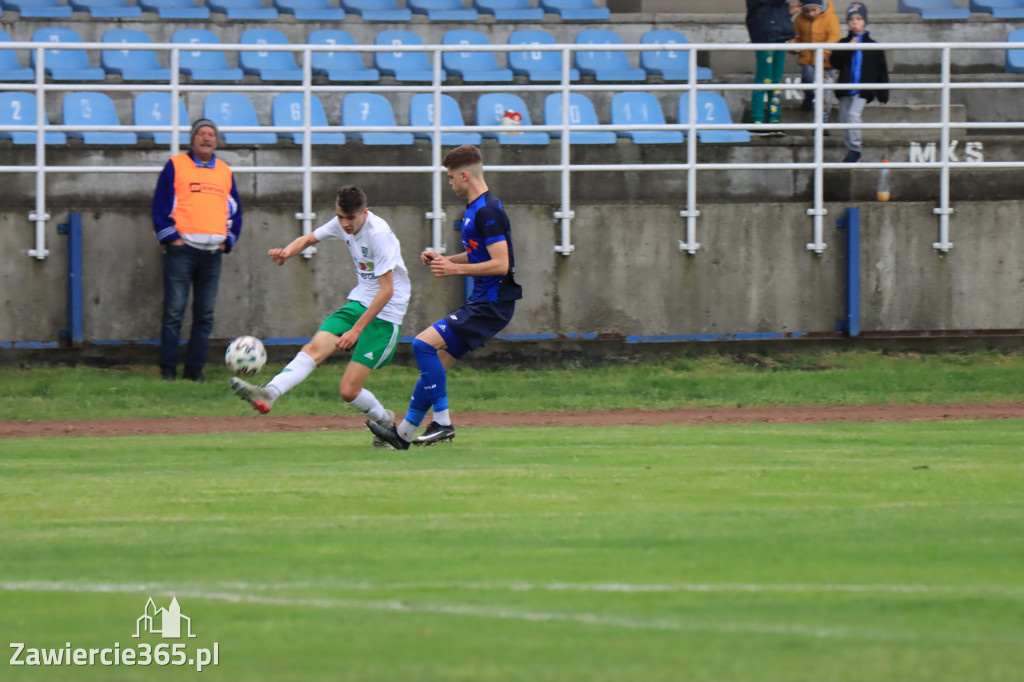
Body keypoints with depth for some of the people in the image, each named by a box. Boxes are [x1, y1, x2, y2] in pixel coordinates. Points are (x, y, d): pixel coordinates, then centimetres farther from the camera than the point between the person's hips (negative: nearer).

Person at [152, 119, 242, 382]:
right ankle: (168, 369, -5)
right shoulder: (176, 166, 2)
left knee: (205, 315, 3)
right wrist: (170, 238, -8)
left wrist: (227, 241, 8)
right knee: (174, 311, -8)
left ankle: (195, 370, 7)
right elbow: (161, 205, -1)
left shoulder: (225, 172, 15)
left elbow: (234, 211, 20)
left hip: (213, 252, 4)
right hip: (182, 249, -4)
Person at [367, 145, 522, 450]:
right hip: (481, 302, 10)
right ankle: (403, 433, 21)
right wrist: (444, 260, 14)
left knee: (424, 344, -18)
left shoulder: (487, 212, -17)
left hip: (491, 305, -10)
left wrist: (455, 269, -16)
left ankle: (442, 422, -14)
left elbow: (500, 264, -23)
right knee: (435, 365, 13)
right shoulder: (474, 208, 15)